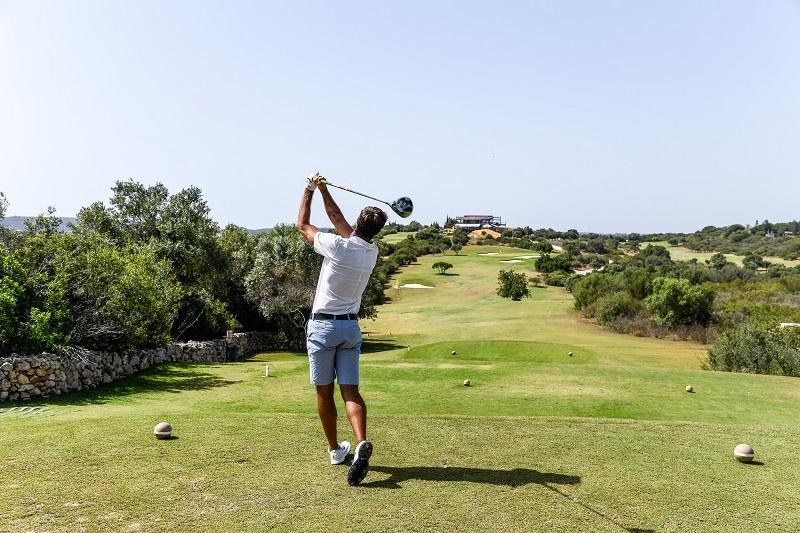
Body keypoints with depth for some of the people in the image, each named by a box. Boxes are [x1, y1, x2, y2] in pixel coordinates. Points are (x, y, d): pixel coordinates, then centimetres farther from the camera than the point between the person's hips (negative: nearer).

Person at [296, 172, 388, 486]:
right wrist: (324, 190, 21)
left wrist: (310, 189, 12)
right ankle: (361, 444, -20)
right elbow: (337, 218, 15)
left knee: (324, 392, 9)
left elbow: (302, 225, 2)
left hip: (323, 326, -4)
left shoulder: (338, 246, -15)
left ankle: (335, 450, 19)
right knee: (350, 390, 1)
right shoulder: (372, 252, 1)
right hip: (351, 328, 4)